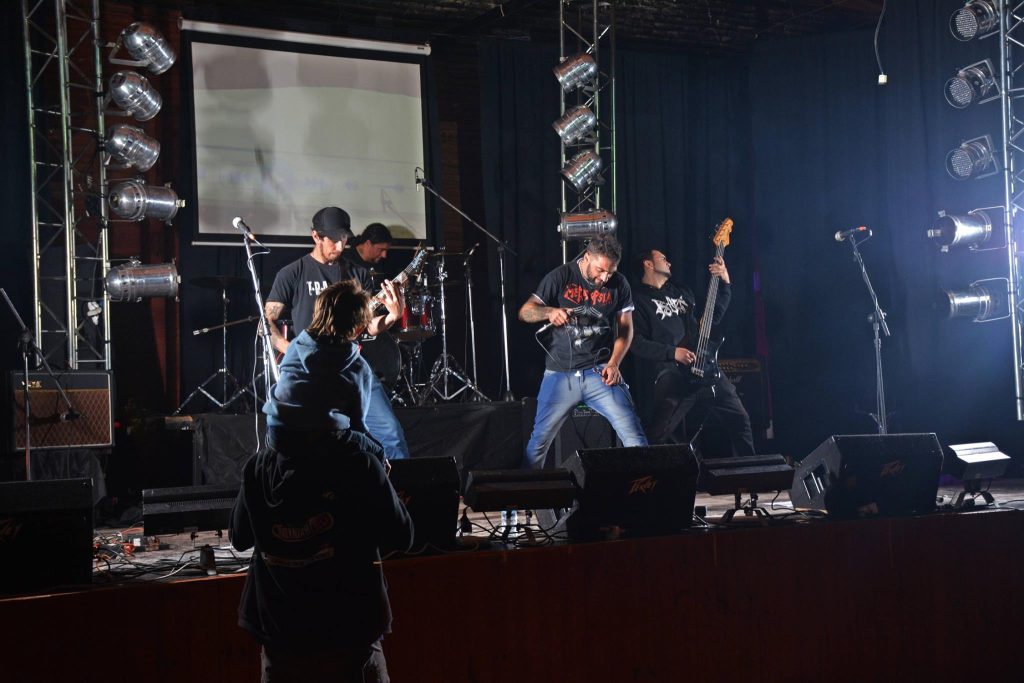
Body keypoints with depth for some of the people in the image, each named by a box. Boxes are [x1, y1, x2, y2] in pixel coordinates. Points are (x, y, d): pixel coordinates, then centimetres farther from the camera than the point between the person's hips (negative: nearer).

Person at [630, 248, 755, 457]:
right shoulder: (640, 300, 2)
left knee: (740, 419, 7)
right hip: (672, 375, -6)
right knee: (660, 436, -16)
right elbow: (636, 343, -8)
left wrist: (724, 282, 20)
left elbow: (714, 317, 28)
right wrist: (673, 352, -16)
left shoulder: (683, 292, 24)